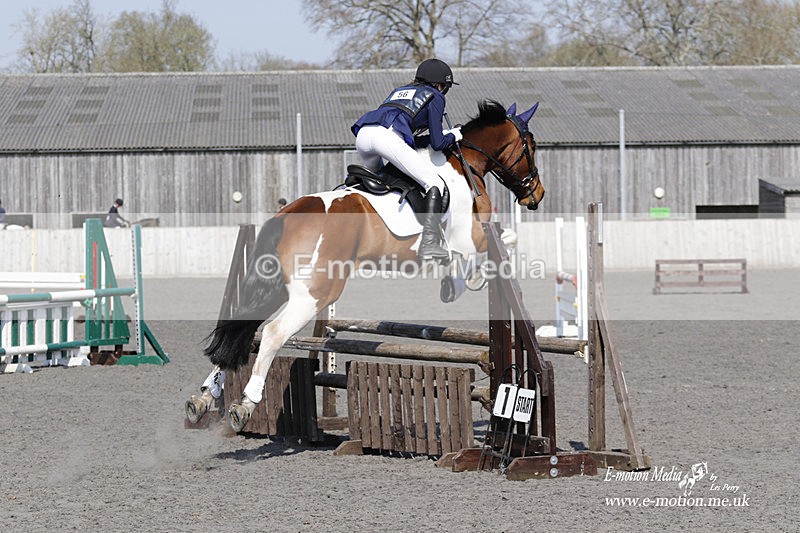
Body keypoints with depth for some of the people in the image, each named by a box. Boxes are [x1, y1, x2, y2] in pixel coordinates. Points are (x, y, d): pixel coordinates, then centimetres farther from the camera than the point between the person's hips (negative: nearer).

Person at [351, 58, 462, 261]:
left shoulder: (400, 91, 38)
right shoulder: (435, 97, 19)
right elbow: (437, 143, 11)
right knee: (435, 184, -1)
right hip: (387, 136, -7)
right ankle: (429, 243, -18)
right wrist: (453, 136, 32)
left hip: (363, 133, 7)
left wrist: (442, 135, 39)